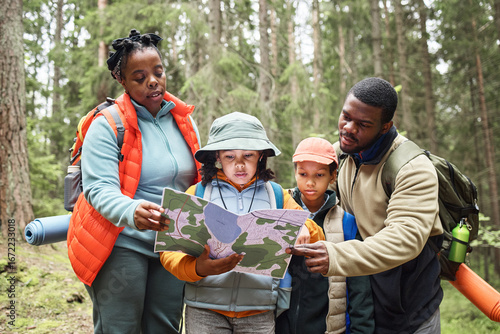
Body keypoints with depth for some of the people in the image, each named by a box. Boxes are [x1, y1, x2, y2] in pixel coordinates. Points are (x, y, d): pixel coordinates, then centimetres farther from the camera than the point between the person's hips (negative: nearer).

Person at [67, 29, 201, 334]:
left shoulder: (184, 120, 10)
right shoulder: (107, 125, -7)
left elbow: (201, 178, 16)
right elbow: (99, 189, -17)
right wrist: (132, 212, -38)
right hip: (122, 244, -5)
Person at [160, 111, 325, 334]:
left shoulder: (277, 196, 14)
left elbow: (318, 240, 13)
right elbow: (170, 250, -1)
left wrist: (304, 230, -11)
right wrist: (197, 268, -22)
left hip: (259, 311, 1)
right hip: (205, 308, -1)